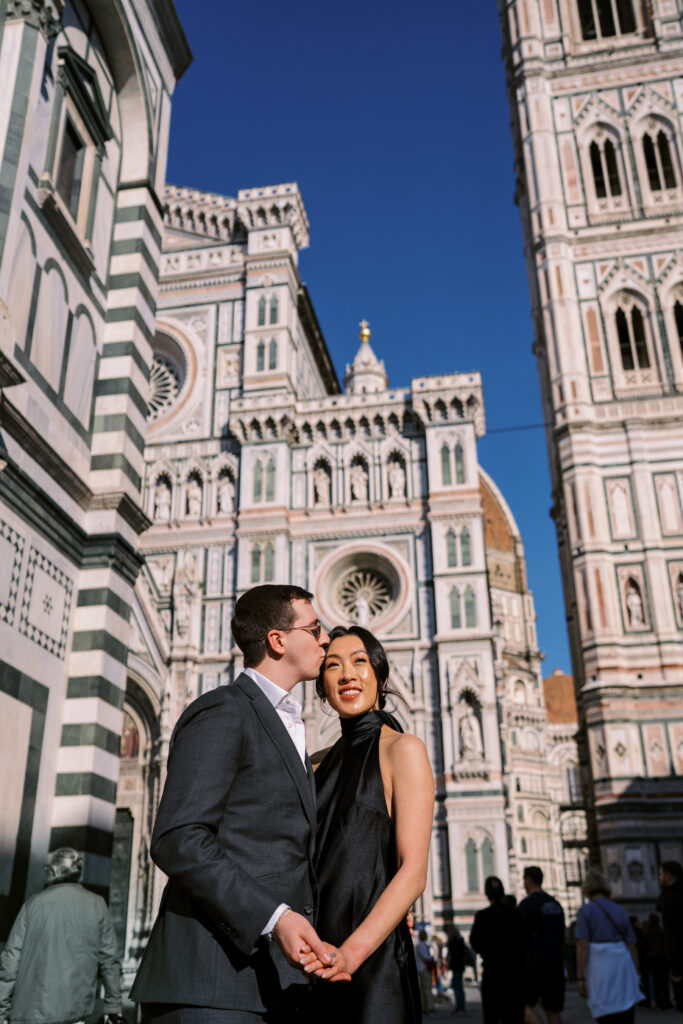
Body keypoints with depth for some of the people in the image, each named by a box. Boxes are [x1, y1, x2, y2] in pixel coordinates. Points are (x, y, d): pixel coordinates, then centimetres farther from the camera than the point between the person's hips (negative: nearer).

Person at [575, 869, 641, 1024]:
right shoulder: (620, 910, 11)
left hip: (600, 970, -4)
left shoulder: (585, 911, -2)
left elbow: (583, 947, -10)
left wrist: (580, 978, -8)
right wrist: (636, 976, 16)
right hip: (623, 968, 4)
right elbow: (632, 947, 10)